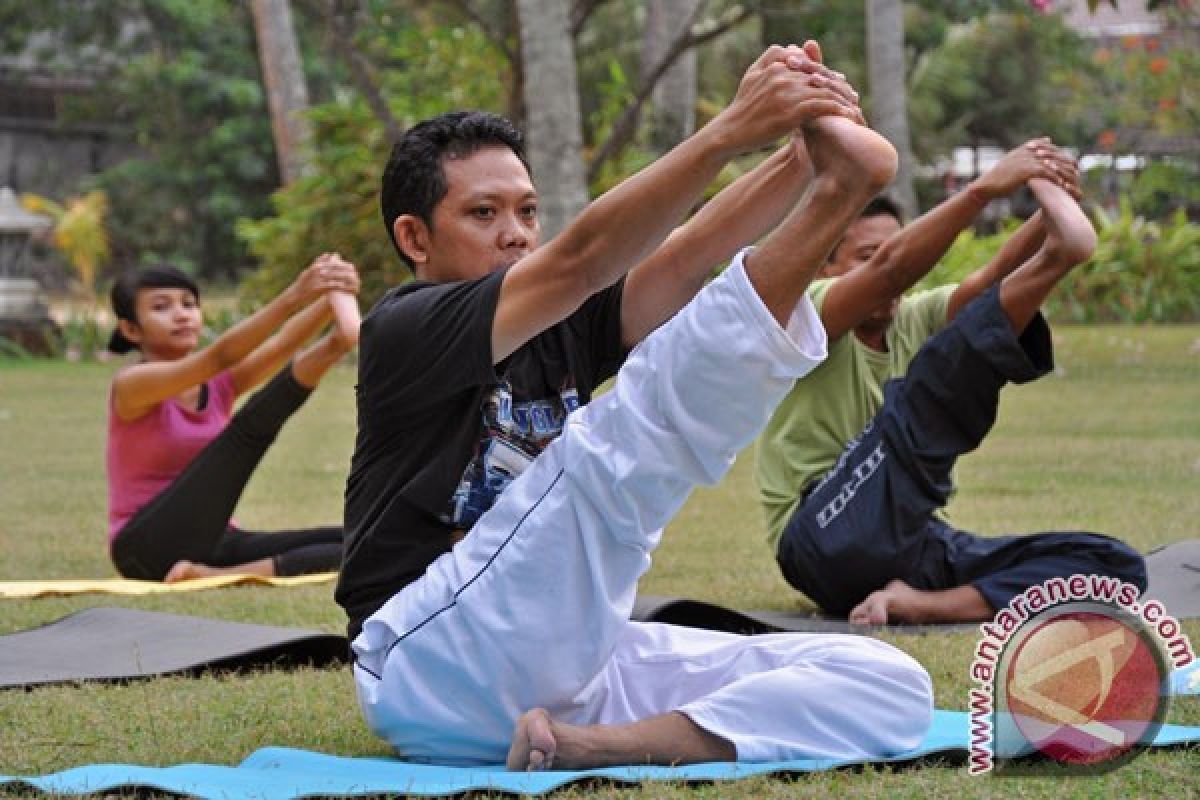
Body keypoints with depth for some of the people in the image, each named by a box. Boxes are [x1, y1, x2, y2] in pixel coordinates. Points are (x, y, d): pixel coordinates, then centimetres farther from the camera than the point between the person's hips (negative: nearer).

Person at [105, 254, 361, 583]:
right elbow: (219, 356, -25)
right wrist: (292, 299, -38)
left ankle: (218, 576, -26)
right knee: (249, 426, -21)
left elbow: (282, 346, -9)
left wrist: (332, 300, -30)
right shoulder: (132, 384, -7)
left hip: (212, 543, 7)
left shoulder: (220, 384, 11)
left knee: (355, 543, -16)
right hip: (148, 548, -7)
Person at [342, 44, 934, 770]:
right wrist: (731, 132, -30)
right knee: (618, 441, -29)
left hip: (570, 662, 7)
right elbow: (579, 262, -20)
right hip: (432, 671, -7)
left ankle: (603, 744, -30)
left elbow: (685, 256, -2)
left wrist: (806, 147, -21)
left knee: (891, 688, -9)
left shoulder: (562, 328, 17)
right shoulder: (403, 331, -3)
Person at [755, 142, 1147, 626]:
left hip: (911, 541, 6)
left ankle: (923, 603, -32)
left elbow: (991, 278, -4)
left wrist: (1052, 210, -24)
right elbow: (890, 268, -22)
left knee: (1115, 566, -12)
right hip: (830, 541, -6)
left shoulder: (914, 321, 17)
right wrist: (985, 190, -31)